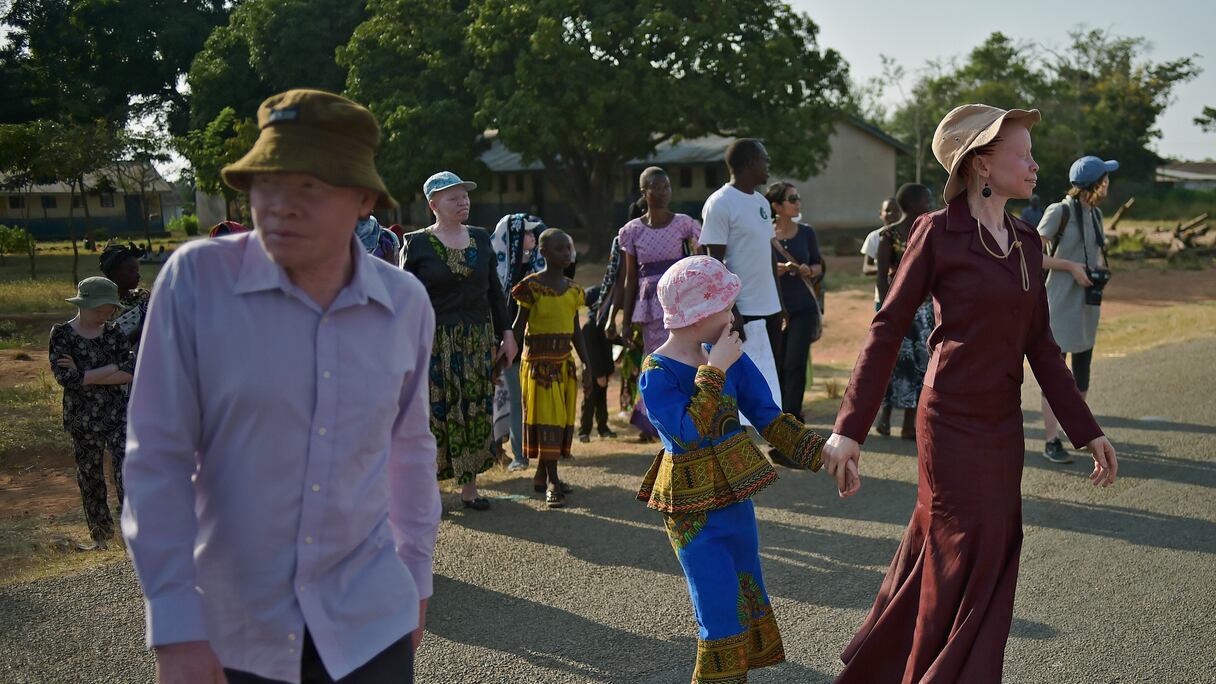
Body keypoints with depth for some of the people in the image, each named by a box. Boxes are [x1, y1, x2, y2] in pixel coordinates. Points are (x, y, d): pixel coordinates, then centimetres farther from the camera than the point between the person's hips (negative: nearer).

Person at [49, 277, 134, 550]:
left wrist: (85, 375, -16)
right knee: (90, 477, 11)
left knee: (127, 468, -14)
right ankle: (100, 535, 26)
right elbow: (64, 377, -17)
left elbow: (132, 371, -9)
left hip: (117, 414, 1)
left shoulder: (114, 332, 3)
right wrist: (111, 369, -14)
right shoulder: (61, 334, -4)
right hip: (82, 419, 0)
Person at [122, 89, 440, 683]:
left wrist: (416, 576, 15)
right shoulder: (195, 278, -12)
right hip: (230, 627, -2)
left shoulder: (406, 303, -4)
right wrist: (175, 630, -13)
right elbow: (157, 458, -11)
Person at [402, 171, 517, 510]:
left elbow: (495, 291, 14)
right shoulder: (417, 244, -2)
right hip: (435, 340, -4)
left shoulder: (480, 238, 10)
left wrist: (506, 333, 9)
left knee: (474, 410, 4)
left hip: (478, 339, 4)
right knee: (434, 410, -2)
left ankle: (469, 485, 12)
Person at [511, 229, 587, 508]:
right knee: (547, 418, -7)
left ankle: (542, 475, 19)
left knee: (563, 419, 7)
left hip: (565, 362, 6)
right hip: (539, 361, -6)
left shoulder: (573, 289, 10)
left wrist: (586, 362, 12)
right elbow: (519, 325, -6)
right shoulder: (532, 285, -8)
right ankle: (552, 482, -2)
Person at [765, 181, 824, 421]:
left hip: (803, 308, 1)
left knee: (795, 364, -5)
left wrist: (808, 270, -11)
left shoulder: (806, 233, 4)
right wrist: (778, 269, -17)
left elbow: (819, 266, 10)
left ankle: (791, 414, 2)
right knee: (777, 365, 8)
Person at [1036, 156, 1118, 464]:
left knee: (1082, 369, 14)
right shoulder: (1059, 212, -12)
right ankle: (1051, 441, -4)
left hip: (1088, 302, 8)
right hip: (1061, 301, -8)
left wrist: (1101, 269, 2)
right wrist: (1071, 266, -18)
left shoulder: (1095, 213, 11)